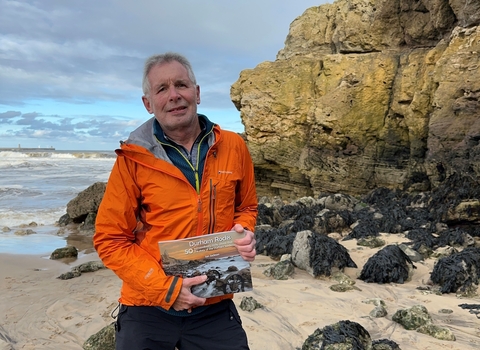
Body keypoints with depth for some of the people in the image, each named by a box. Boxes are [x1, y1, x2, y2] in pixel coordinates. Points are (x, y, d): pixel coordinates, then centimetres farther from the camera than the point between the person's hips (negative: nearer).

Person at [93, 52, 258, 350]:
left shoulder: (233, 147, -3)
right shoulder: (133, 159, -10)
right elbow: (110, 239, -8)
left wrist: (244, 233, -8)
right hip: (148, 309, -1)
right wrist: (166, 287, -16)